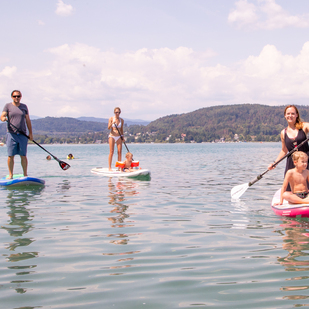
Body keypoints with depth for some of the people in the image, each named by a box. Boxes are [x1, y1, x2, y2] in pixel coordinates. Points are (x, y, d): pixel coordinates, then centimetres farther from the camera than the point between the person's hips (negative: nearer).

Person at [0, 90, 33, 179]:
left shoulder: (24, 107, 13)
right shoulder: (8, 106, 7)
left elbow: (28, 120, 14)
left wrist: (30, 133, 9)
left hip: (23, 135, 1)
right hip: (11, 134, -1)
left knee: (23, 156, 2)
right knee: (10, 156, -2)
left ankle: (25, 174, 9)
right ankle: (10, 175, 6)